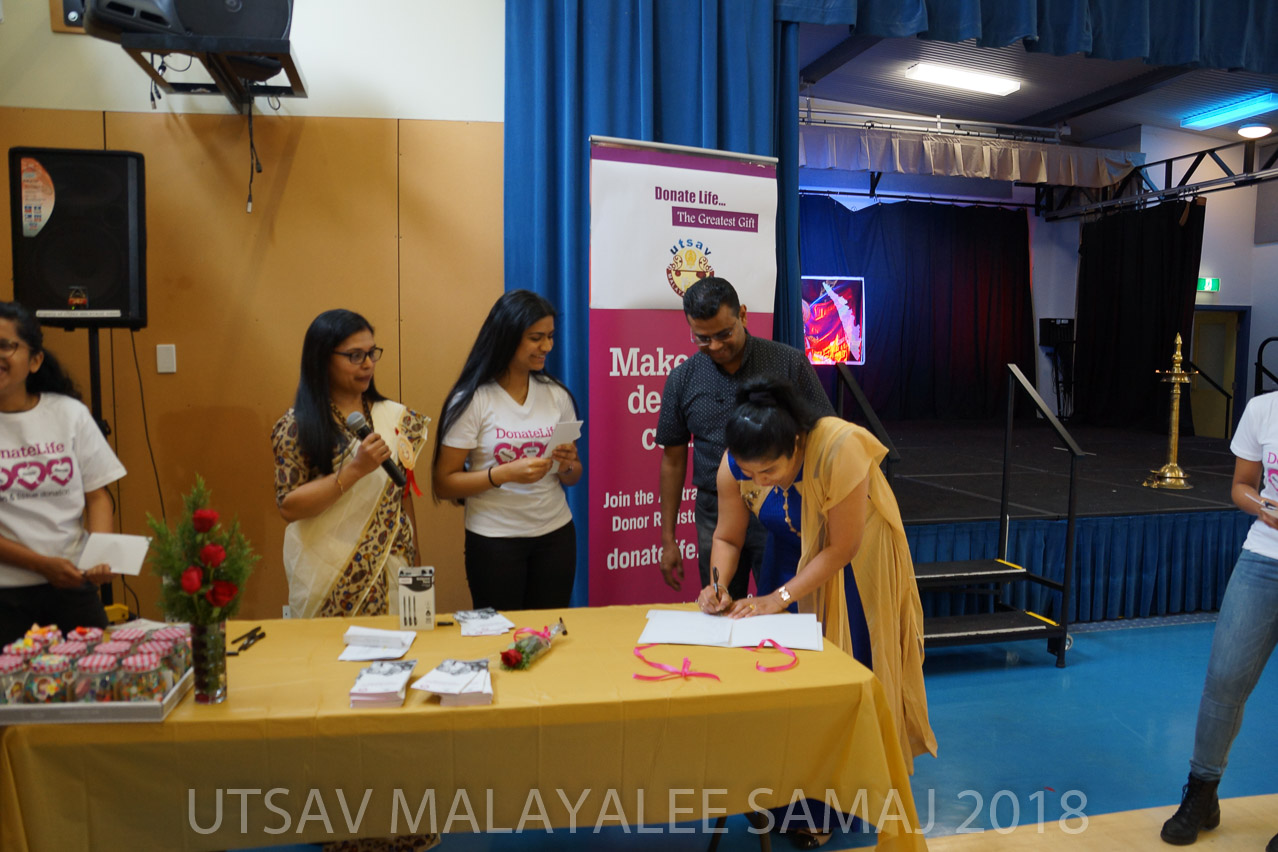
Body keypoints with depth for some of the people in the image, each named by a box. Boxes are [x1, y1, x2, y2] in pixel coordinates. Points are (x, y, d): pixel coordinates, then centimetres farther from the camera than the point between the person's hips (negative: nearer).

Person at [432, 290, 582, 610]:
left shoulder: (556, 394, 3)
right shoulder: (471, 400, -10)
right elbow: (444, 485, -10)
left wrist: (567, 466, -10)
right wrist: (505, 473, -22)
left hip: (556, 535, 4)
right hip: (494, 541, -3)